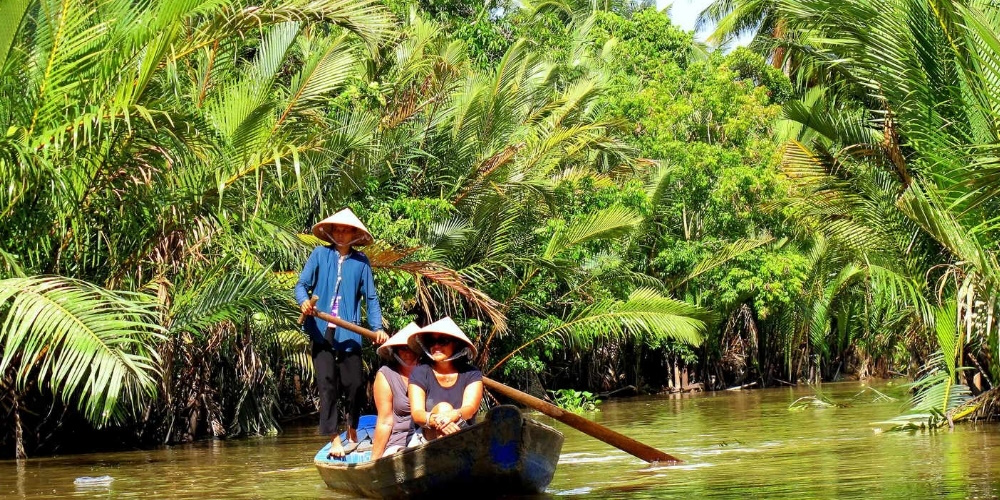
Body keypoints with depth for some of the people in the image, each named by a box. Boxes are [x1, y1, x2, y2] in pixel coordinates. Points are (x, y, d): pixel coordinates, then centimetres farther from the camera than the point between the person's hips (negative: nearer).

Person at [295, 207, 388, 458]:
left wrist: (377, 327, -5)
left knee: (355, 385, -2)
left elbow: (370, 297, 7)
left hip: (349, 333, 0)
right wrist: (304, 301, -18)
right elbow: (301, 284, 4)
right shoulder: (320, 255, 5)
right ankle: (334, 439, 0)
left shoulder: (361, 262, 7)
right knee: (327, 385, -4)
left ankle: (353, 430, 23)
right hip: (322, 331, 0)